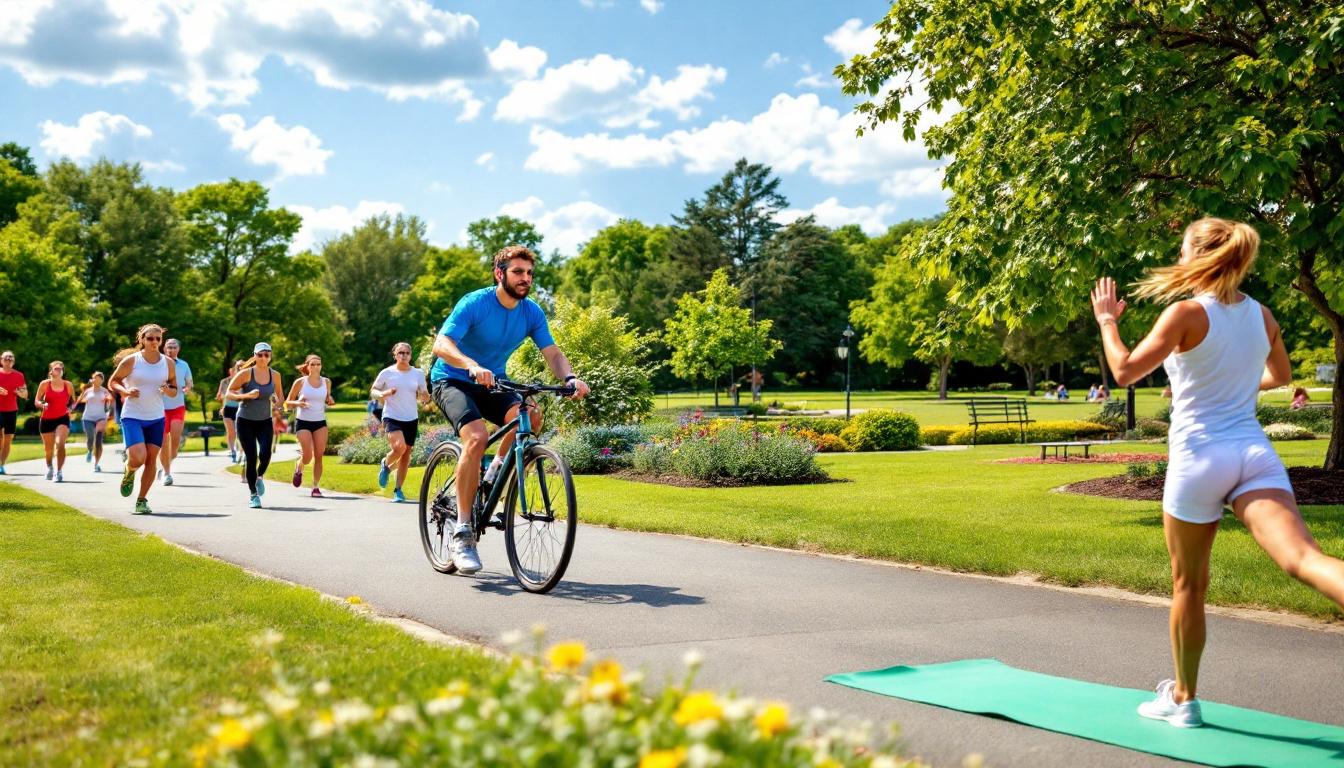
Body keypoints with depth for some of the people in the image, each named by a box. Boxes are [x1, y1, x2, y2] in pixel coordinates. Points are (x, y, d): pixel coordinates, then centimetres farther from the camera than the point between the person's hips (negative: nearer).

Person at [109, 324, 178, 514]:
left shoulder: (168, 363, 3)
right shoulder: (131, 360, -6)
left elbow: (175, 389, 12)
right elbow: (112, 382, 4)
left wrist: (168, 390, -11)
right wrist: (125, 391, -16)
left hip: (156, 418, 3)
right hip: (132, 417, -3)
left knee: (151, 461, 1)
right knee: (138, 459, -17)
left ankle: (142, 500, 14)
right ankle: (129, 472, 20)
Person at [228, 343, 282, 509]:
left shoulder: (275, 375, 0)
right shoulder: (246, 373, -10)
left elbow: (279, 394, 17)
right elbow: (229, 393, -8)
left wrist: (276, 402, -5)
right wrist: (247, 395, -24)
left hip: (265, 421, 2)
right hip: (245, 421, -2)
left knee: (265, 454, -17)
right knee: (251, 457, -6)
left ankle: (259, 477, 17)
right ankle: (253, 495, 10)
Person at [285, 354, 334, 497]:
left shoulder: (326, 382, 5)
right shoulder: (300, 382, -3)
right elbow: (288, 402, 3)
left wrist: (330, 401, -4)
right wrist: (297, 403, -18)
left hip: (320, 422, 3)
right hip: (303, 422, -3)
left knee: (318, 455, -4)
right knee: (307, 456, -10)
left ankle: (316, 487, 4)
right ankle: (298, 468, 25)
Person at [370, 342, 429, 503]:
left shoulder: (418, 373, 4)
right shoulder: (387, 373, -2)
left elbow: (425, 398, 10)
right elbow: (373, 390, 8)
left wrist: (423, 395, -14)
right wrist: (382, 394, -14)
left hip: (411, 419, 3)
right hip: (392, 417, -3)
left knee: (406, 455, 5)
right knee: (399, 447, -26)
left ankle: (398, 490, 17)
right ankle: (385, 465, 7)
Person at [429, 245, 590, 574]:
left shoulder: (532, 313, -3)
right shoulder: (475, 303, -19)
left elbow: (552, 353, -7)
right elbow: (441, 344, -29)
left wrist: (570, 378, -29)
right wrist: (473, 366, -48)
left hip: (490, 384, 5)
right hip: (452, 380, -5)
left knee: (530, 415, -27)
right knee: (477, 437, -32)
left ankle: (494, 473, 0)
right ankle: (462, 532, -25)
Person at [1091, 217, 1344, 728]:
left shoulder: (1185, 313, -8)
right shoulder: (1261, 316, 10)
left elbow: (1125, 371, -8)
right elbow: (1281, 375, 27)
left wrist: (1106, 321, 7)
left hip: (1199, 457, -4)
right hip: (1255, 452, 4)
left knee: (1189, 585, 12)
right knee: (1303, 557, -15)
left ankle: (1183, 699, 25)